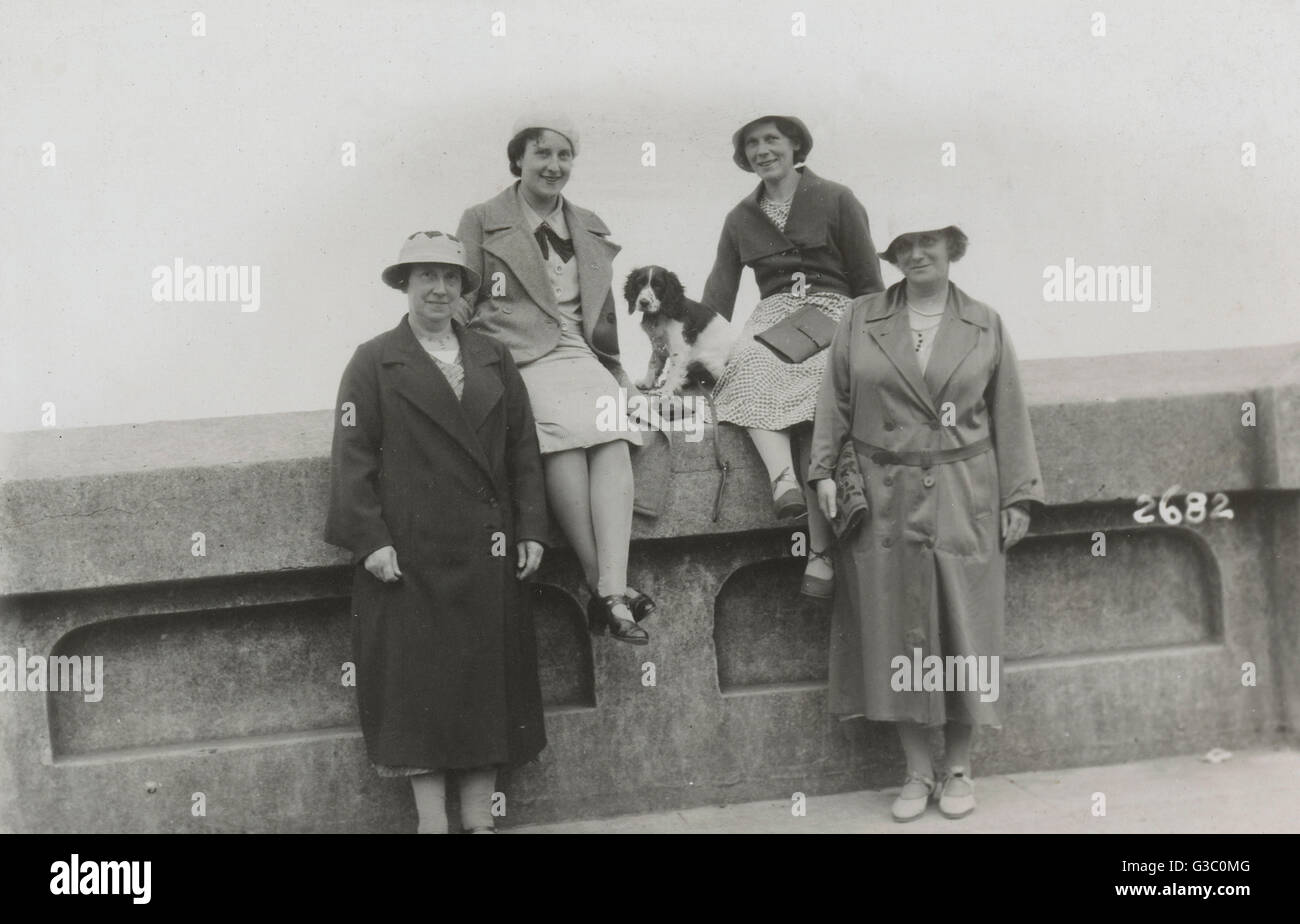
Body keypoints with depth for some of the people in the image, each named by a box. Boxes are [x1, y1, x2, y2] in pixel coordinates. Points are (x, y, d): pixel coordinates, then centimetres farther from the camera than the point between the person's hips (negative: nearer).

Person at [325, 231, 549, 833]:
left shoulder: (493, 359, 13)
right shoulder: (373, 363, 2)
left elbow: (523, 449, 11)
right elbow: (352, 457, -4)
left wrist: (531, 529, 4)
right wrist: (370, 539, -13)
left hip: (488, 555, 4)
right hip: (409, 556, -4)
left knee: (489, 681, 8)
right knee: (418, 688, 0)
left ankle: (480, 817, 18)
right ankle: (432, 819, 9)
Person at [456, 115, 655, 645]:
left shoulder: (590, 229, 26)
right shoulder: (481, 222, 12)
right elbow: (460, 304, 9)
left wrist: (615, 370, 22)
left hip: (579, 356, 4)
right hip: (515, 358, -4)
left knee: (613, 439, -29)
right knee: (566, 434, -35)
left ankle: (612, 590, -39)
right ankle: (599, 585, -33)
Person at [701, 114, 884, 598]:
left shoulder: (836, 201, 9)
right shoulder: (741, 218, 20)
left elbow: (868, 282, 7)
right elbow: (718, 293, 17)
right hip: (772, 318, 4)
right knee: (749, 373, -35)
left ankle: (820, 551, -37)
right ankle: (784, 480, -51)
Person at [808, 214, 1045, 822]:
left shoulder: (985, 326, 6)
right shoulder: (861, 320, 6)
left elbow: (1007, 415, 5)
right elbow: (834, 401, 5)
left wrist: (1017, 497, 1)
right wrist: (823, 470, -5)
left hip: (963, 504, 0)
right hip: (885, 503, 0)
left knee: (962, 630, 5)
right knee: (897, 635, 4)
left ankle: (960, 770, 20)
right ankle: (918, 773, 17)